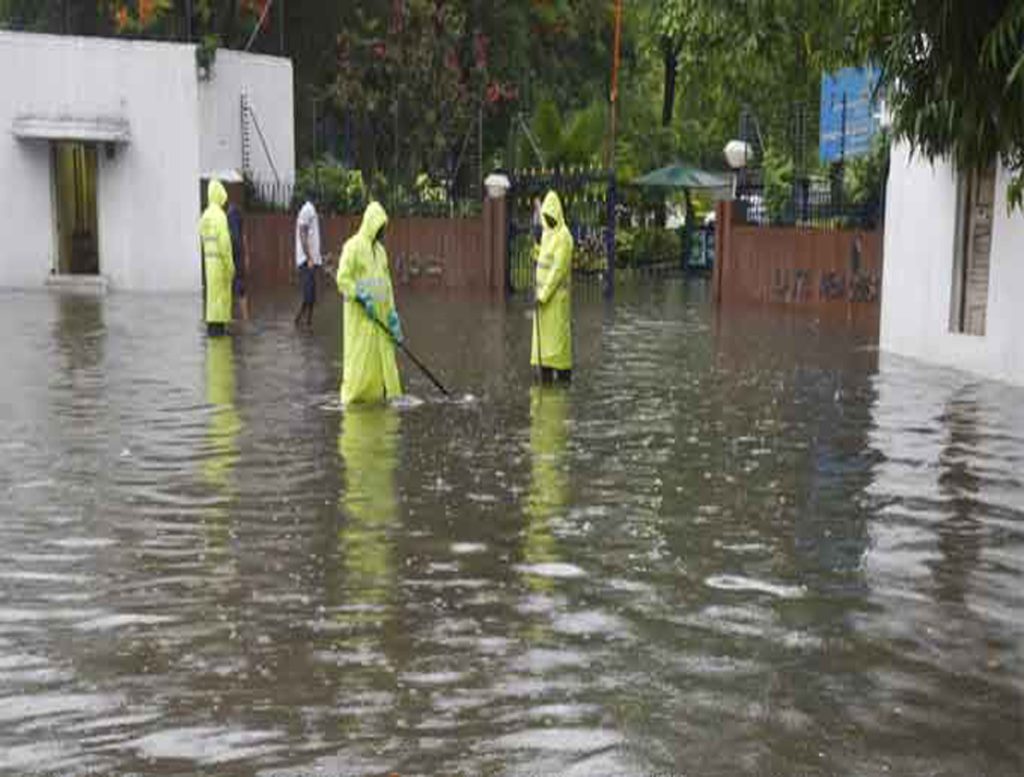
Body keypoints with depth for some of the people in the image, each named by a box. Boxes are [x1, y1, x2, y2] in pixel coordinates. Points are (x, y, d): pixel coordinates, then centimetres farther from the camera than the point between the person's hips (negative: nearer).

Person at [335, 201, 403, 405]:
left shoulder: (380, 250, 15)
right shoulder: (353, 246, -8)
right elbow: (343, 279, -13)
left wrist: (392, 315, 13)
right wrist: (362, 298, -20)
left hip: (380, 314, 7)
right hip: (360, 315, -7)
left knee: (384, 356, 6)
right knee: (360, 357, -5)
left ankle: (379, 395, 12)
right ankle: (352, 397, 3)